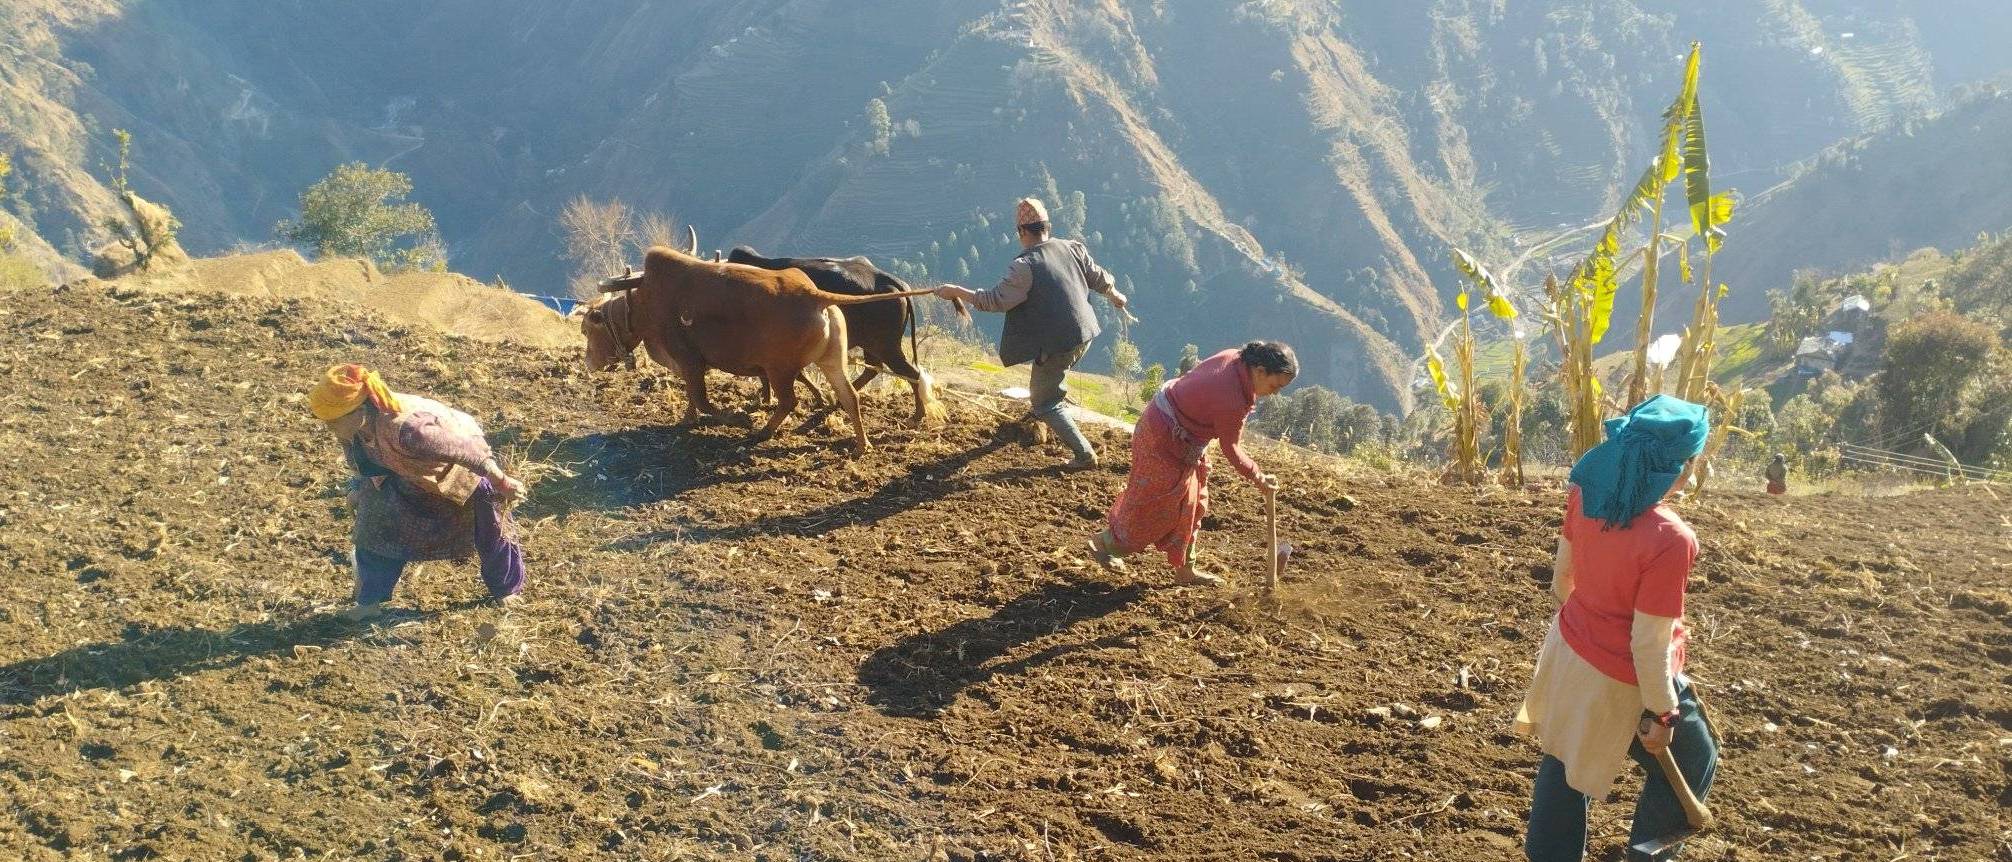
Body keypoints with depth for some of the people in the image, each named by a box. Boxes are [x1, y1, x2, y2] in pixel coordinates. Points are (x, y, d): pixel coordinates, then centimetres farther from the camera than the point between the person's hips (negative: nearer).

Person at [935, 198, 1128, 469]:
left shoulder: (1024, 266, -21)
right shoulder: (1073, 248, 0)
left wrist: (956, 292, -9)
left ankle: (1084, 454, 3)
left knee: (1046, 402, 7)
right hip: (1085, 335, 8)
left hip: (1055, 344, -7)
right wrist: (1115, 295, 35)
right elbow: (1099, 278, 14)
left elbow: (995, 301, -18)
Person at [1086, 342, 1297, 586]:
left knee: (1190, 504, 16)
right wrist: (1258, 479, -6)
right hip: (1165, 442, -10)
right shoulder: (1232, 402, -34)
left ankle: (1184, 569, 26)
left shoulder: (1234, 358, -10)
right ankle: (1106, 543, 28)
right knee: (1155, 504, 7)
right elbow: (1230, 448, -19)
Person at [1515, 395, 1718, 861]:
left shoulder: (1585, 494, -14)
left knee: (1566, 759, 27)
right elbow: (1648, 645, -26)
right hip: (1622, 677, -6)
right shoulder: (1669, 540, -33)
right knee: (1691, 763, 24)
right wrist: (1660, 713, -12)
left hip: (1570, 649, 6)